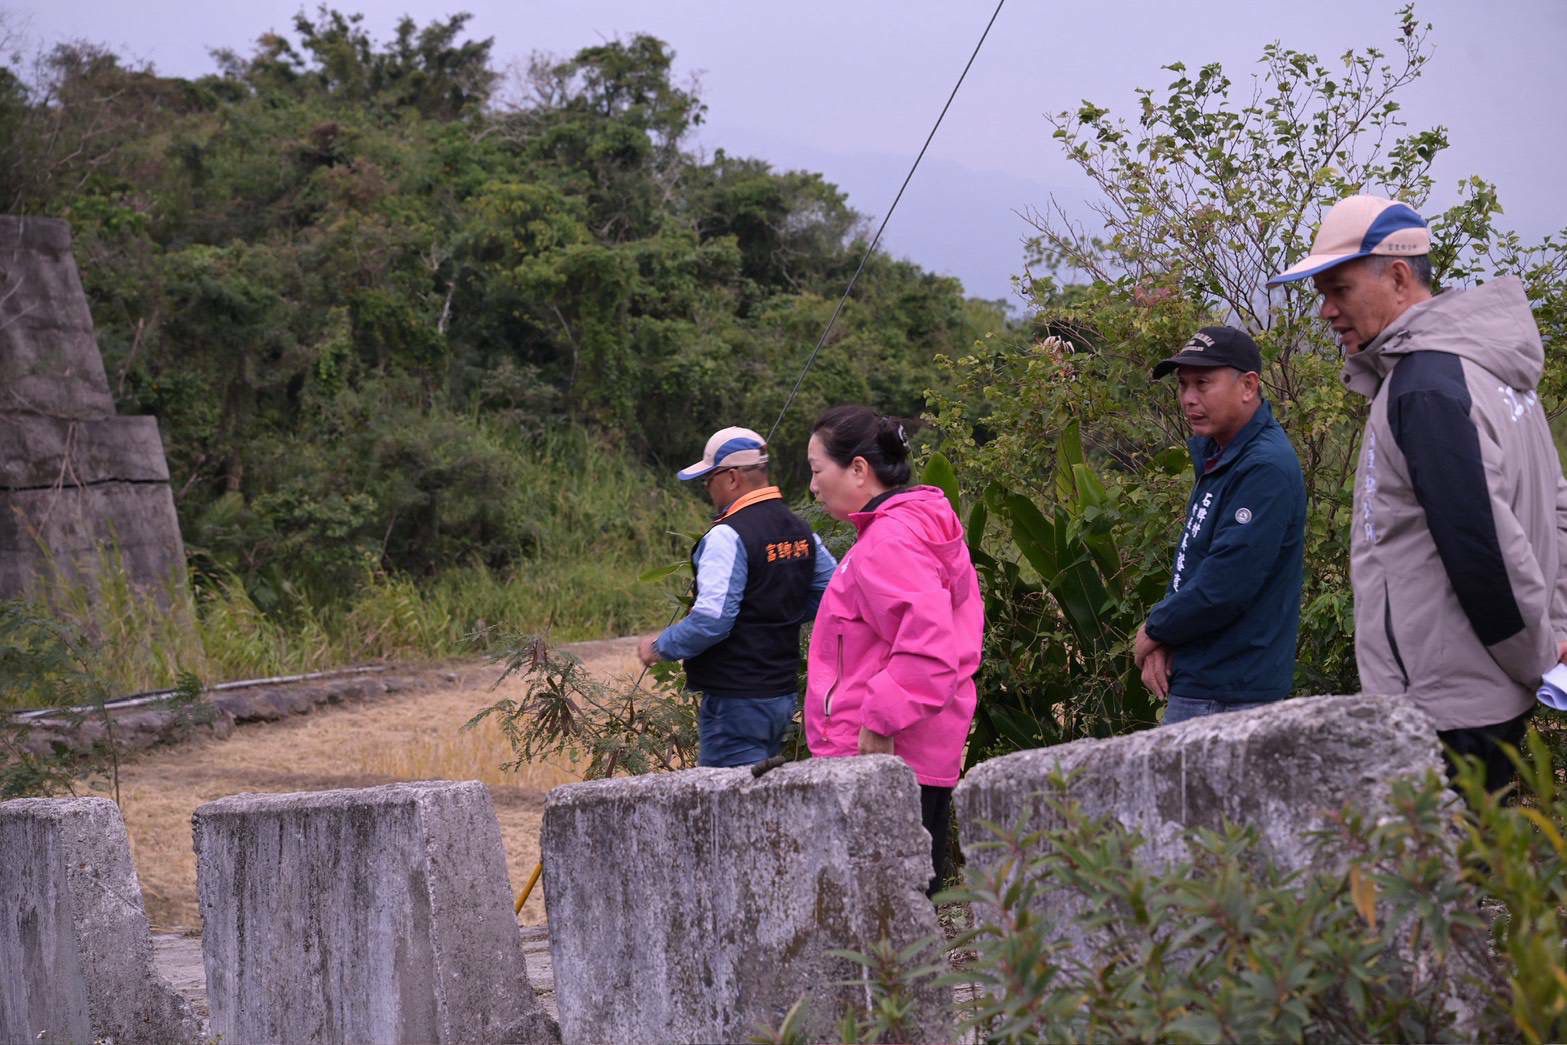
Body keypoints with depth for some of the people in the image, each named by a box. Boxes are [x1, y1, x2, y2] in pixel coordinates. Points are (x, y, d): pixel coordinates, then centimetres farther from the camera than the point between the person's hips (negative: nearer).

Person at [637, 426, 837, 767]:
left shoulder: (727, 537, -17)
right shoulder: (800, 530, 9)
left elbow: (711, 619, -23)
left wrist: (660, 647, -9)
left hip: (736, 699, -9)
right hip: (784, 692, 9)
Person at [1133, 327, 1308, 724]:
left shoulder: (1266, 468, -19)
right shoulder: (1215, 453, 13)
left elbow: (1224, 586, -24)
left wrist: (1154, 631, -8)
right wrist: (1163, 644, 3)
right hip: (1196, 683, 10)